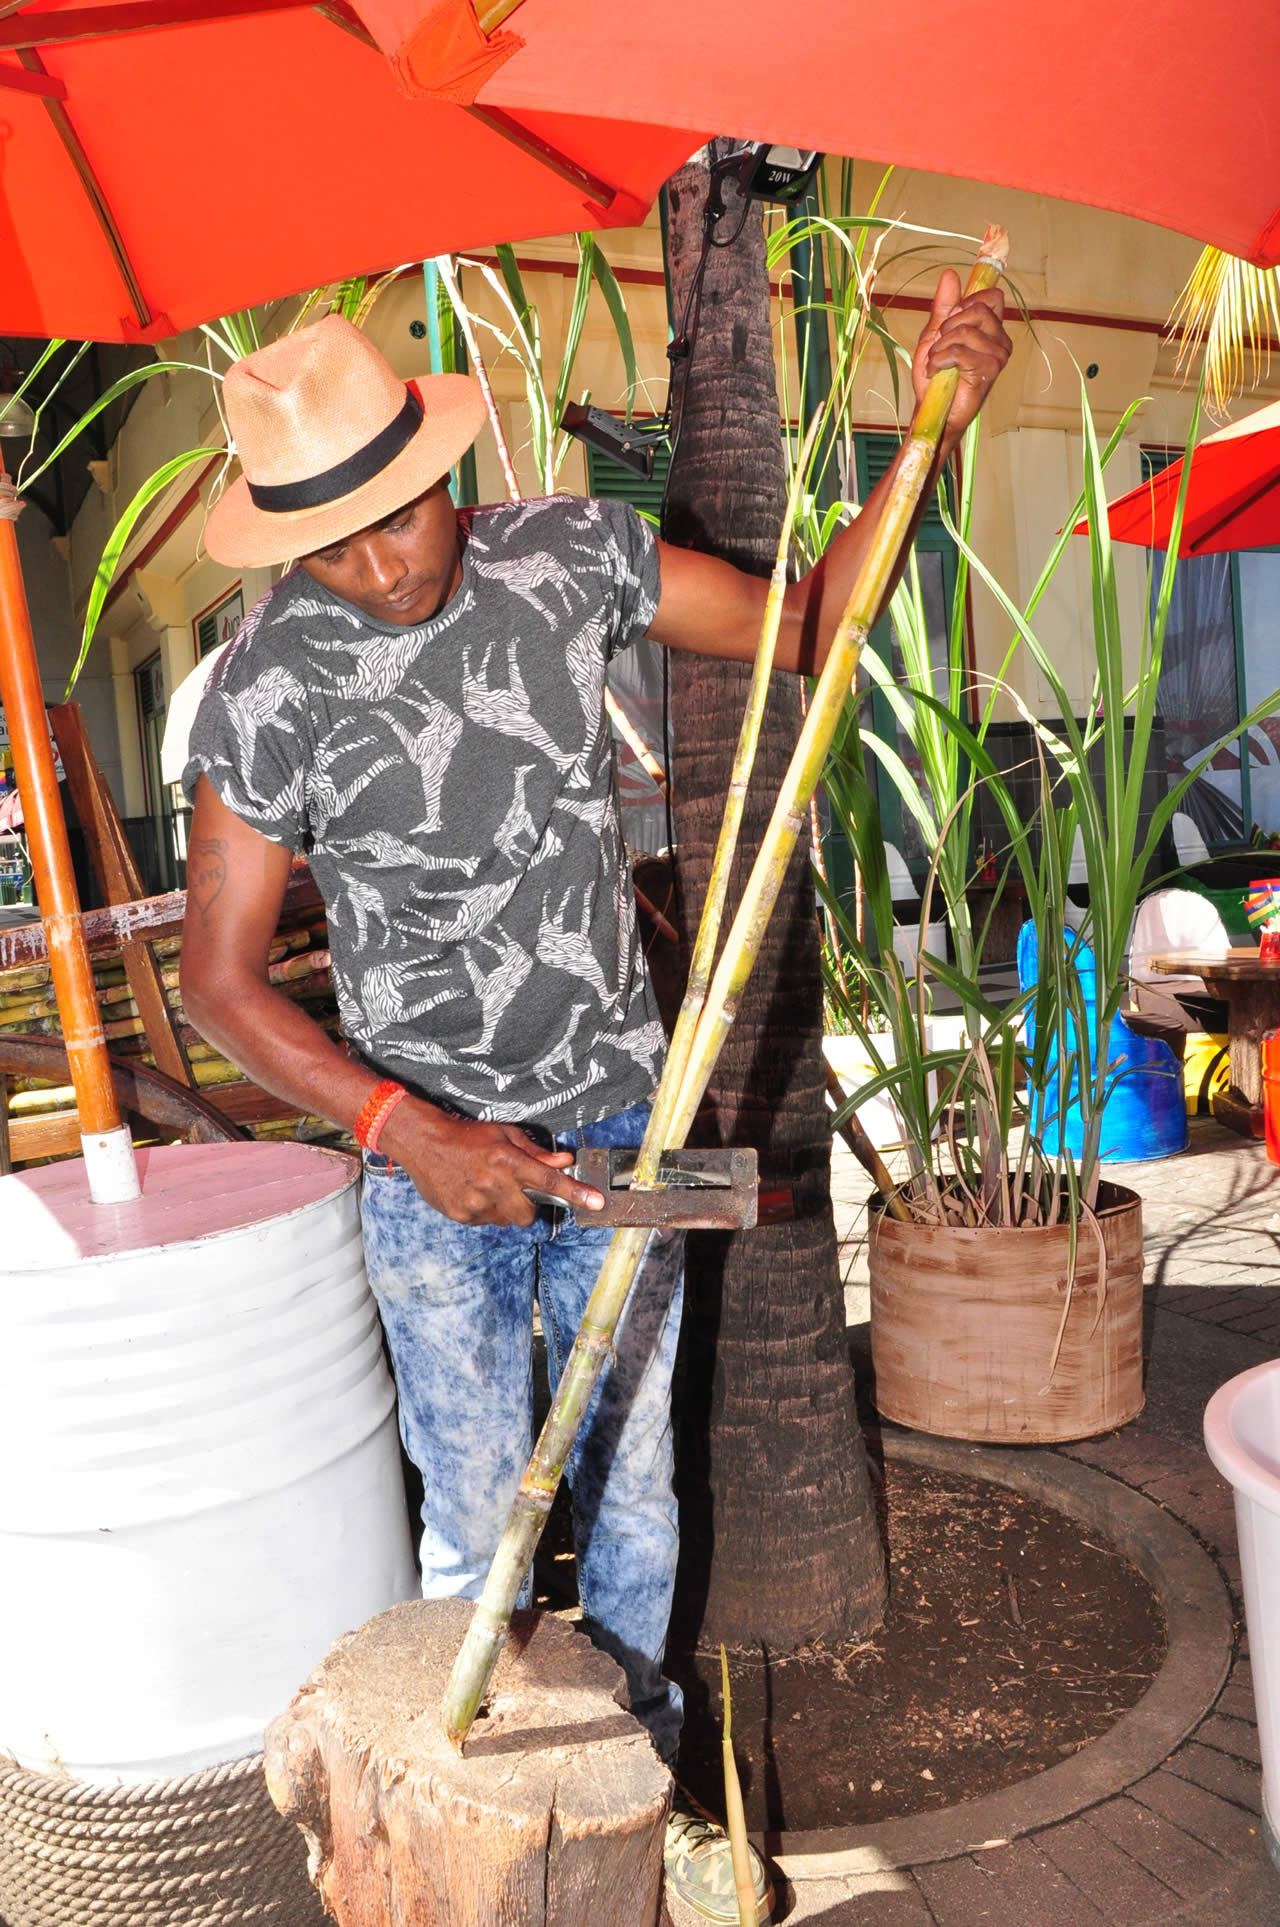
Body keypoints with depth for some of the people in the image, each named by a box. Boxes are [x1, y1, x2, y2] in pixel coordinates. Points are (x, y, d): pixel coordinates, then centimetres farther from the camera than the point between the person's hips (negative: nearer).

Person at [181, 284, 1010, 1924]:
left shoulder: (567, 555, -5)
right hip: (435, 1165, -3)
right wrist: (408, 1127, -19)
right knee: (478, 1525, 11)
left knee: (631, 1486, 18)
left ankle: (643, 1776, 42)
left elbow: (803, 627, 4)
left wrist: (931, 429, -7)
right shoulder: (269, 691, -14)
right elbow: (219, 979, -10)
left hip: (621, 1118, 3)